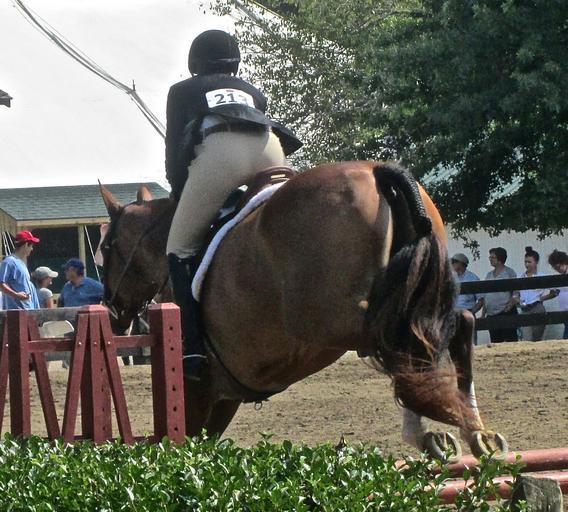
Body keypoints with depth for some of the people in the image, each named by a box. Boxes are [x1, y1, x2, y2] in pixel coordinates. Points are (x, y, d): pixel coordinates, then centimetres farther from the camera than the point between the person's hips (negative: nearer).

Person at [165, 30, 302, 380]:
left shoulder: (182, 92, 31)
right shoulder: (253, 93, 40)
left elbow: (175, 154, 26)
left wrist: (184, 202, 37)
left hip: (219, 152, -4)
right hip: (272, 151, 4)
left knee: (181, 246, 5)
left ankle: (193, 347, -10)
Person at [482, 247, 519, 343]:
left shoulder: (509, 273, 0)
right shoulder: (489, 275, 16)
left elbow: (516, 294, -4)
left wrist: (509, 306, -18)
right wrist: (483, 313, 12)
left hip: (506, 313, -6)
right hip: (491, 314, 6)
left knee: (510, 341, -9)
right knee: (495, 342, 5)